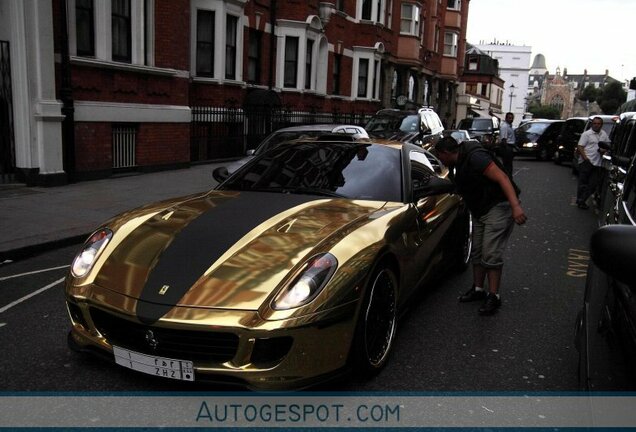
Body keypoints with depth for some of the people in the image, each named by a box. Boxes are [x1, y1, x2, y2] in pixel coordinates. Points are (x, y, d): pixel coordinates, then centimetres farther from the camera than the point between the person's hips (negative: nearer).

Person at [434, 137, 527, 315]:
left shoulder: (475, 157, -21)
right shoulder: (460, 162, 10)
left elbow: (501, 177, -29)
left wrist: (515, 206, -38)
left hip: (498, 207, -10)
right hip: (480, 211, 10)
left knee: (491, 254, -10)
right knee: (477, 252, 13)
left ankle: (493, 296, -1)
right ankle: (478, 289, 25)